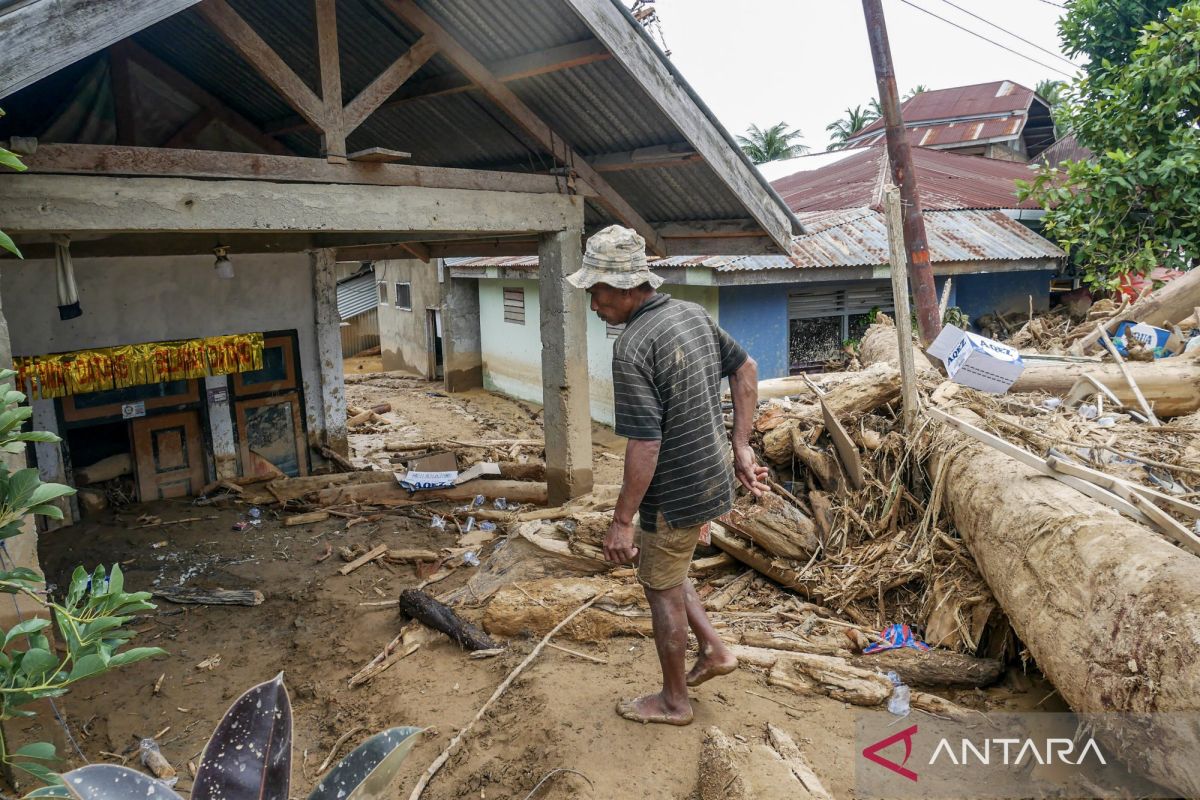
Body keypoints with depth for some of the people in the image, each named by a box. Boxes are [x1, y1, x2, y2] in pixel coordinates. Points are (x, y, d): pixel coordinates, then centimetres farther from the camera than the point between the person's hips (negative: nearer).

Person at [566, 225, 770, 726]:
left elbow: (645, 444, -27)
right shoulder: (693, 314, 2)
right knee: (664, 568, 27)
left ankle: (674, 701, 30)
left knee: (662, 590, 11)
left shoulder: (631, 348, -25)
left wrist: (621, 521, -18)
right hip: (714, 478, 9)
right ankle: (713, 651, 33)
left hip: (676, 495, -8)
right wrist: (740, 447, 15)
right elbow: (745, 369, 11)